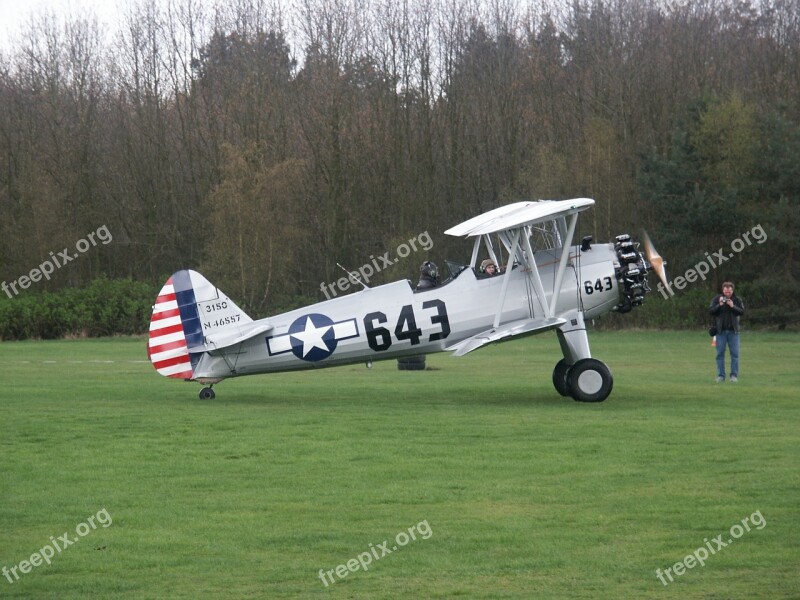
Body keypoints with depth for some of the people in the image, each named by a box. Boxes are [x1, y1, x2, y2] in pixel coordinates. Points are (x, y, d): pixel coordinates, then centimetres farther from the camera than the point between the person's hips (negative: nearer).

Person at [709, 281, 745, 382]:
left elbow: (742, 312, -6)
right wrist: (719, 305, -20)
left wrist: (733, 306, -19)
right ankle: (720, 375, 6)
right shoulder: (717, 299, 1)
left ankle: (734, 375, 4)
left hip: (733, 331, 0)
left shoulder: (737, 300, 2)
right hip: (720, 330, 0)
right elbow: (710, 311, -6)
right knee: (720, 353, 1)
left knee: (735, 353, -1)